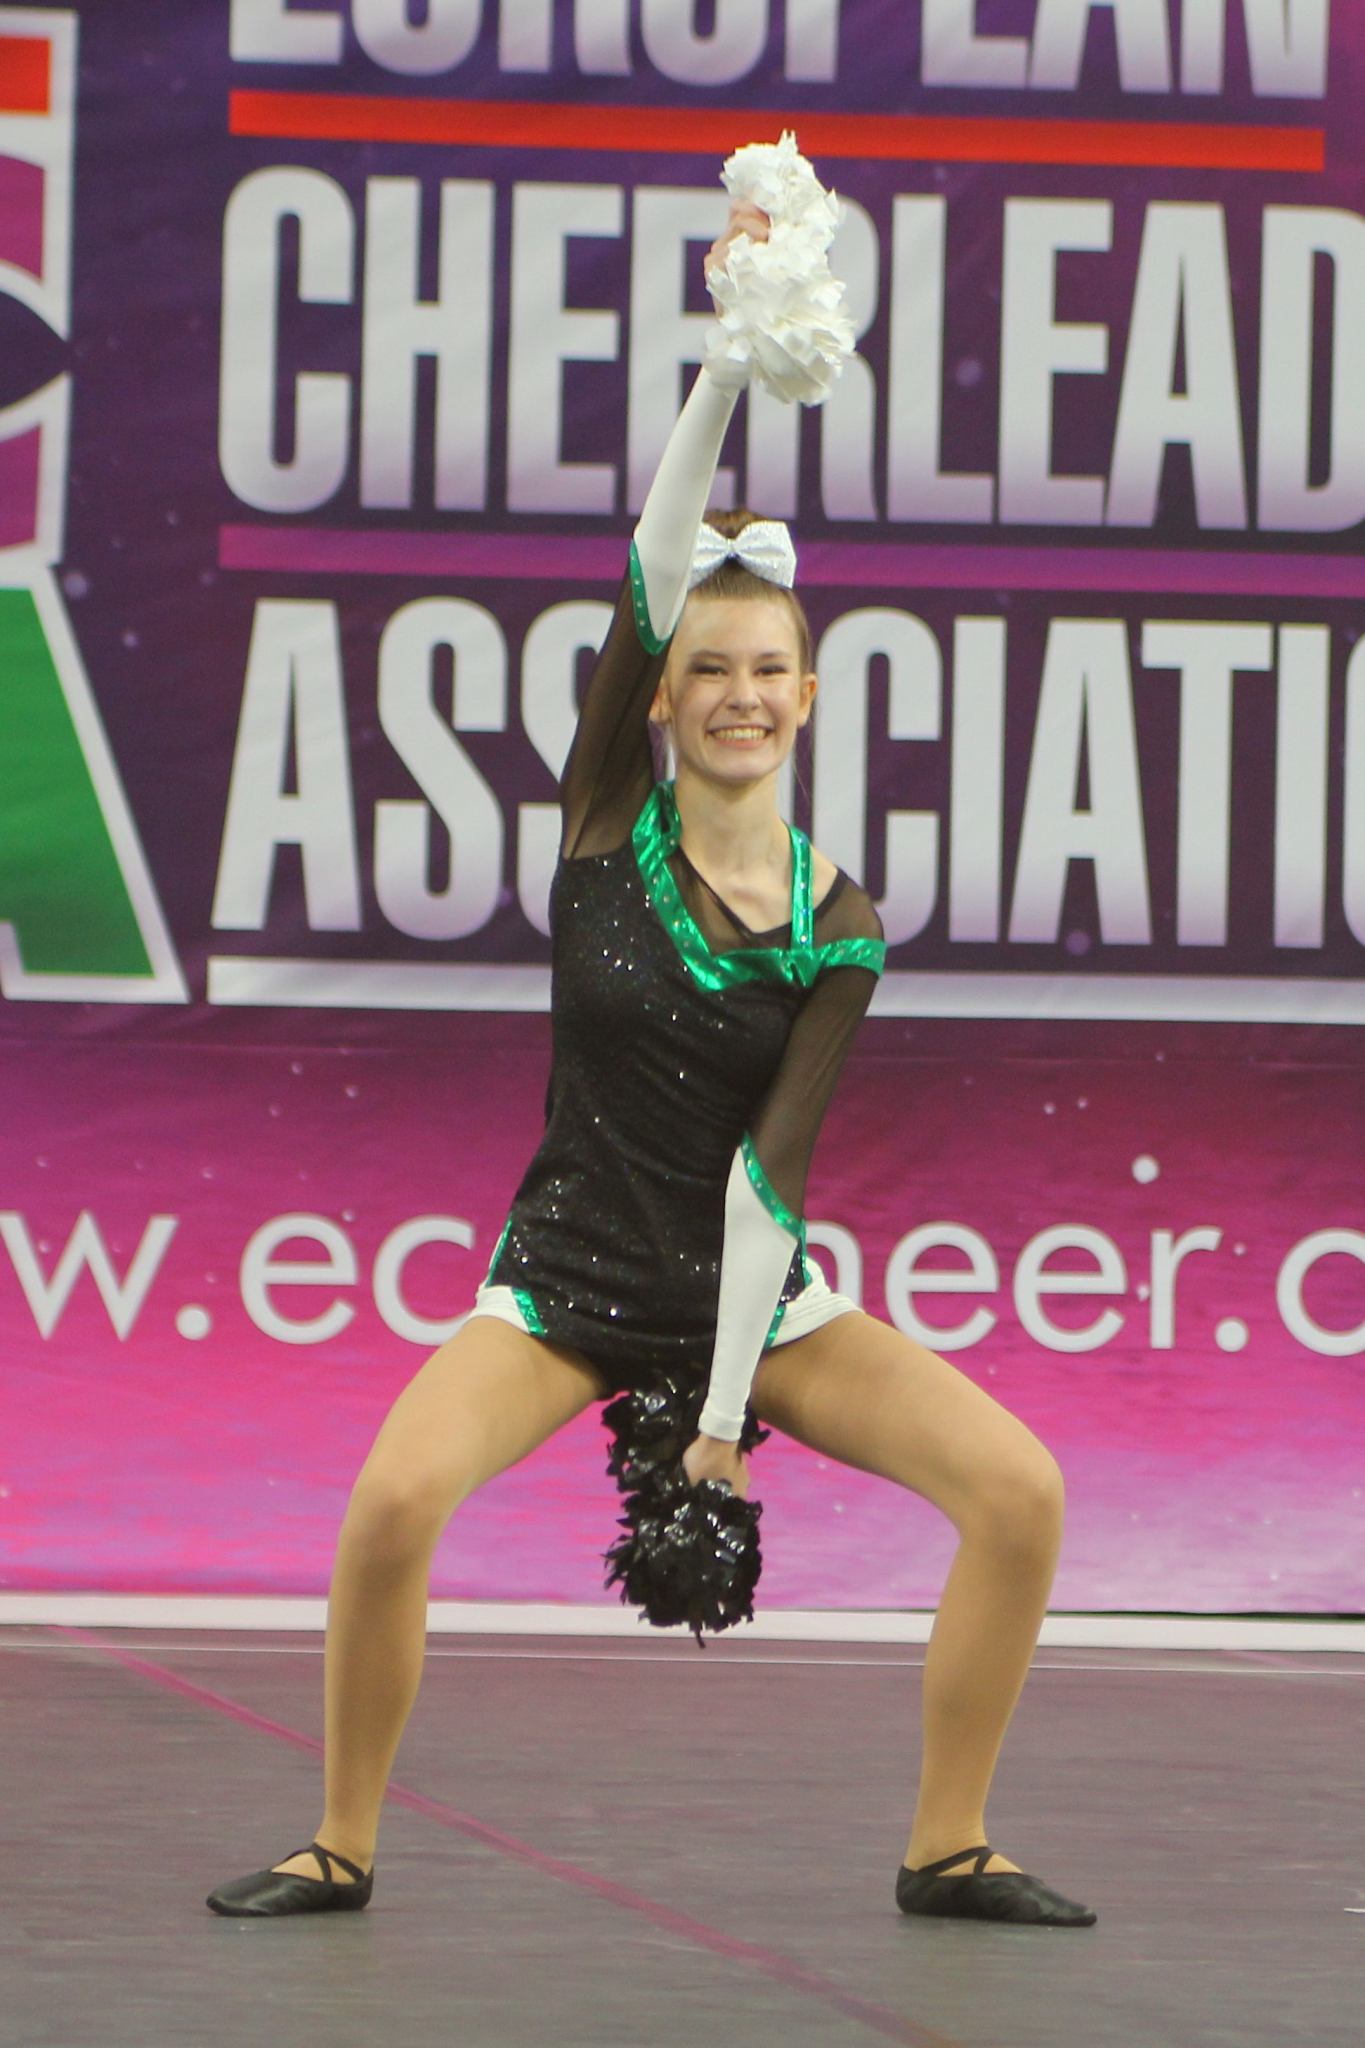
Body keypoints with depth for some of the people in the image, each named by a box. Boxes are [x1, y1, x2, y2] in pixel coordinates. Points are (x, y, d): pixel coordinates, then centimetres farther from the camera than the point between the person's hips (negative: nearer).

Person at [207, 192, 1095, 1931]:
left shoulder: (836, 927, -5)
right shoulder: (608, 824, -5)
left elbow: (768, 1168, -10)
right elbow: (653, 570, -16)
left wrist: (724, 1412, -15)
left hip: (746, 1292, 1)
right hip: (569, 1278, -1)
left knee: (1021, 1491, -15)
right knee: (394, 1500, -28)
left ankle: (947, 1848, 3)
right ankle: (342, 1846, -6)